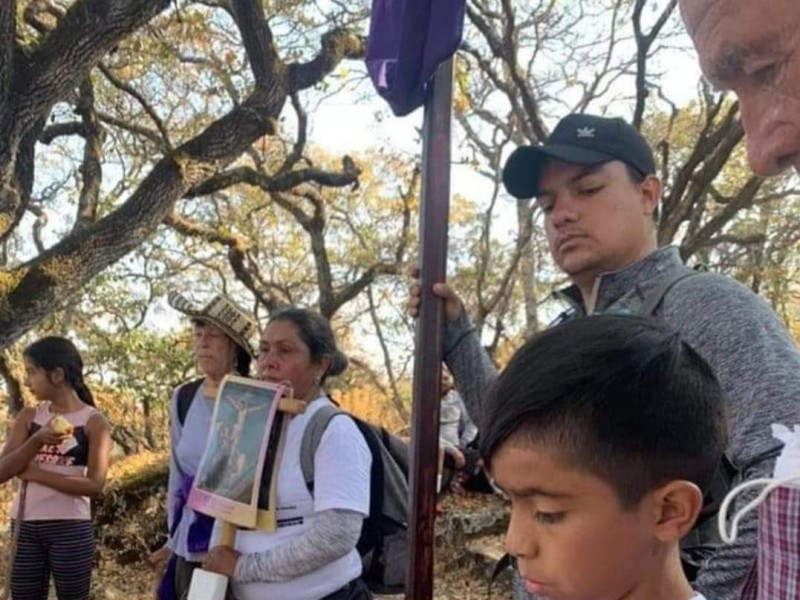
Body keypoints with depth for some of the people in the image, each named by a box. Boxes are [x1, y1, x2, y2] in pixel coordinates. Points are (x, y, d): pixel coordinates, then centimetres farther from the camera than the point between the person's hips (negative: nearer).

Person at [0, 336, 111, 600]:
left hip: (71, 529, -4)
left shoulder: (93, 421, -5)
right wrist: (37, 439, -18)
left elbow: (94, 485, -14)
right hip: (25, 528, 4)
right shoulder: (28, 417, 7)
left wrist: (34, 472, -14)